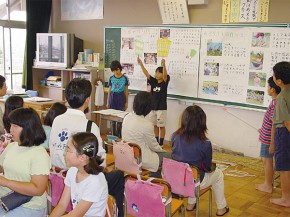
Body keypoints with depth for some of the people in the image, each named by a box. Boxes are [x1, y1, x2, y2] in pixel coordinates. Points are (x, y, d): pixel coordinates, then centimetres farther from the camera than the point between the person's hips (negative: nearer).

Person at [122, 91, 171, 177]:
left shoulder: (127, 117, -2)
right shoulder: (147, 124, -24)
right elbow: (153, 146, -10)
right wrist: (162, 150, 12)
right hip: (140, 160, -8)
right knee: (169, 156, 7)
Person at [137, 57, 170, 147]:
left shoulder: (165, 82, -8)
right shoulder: (153, 81, 4)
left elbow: (165, 75, -27)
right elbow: (146, 74, -5)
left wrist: (164, 65, -43)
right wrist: (141, 64, -18)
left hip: (161, 108, -5)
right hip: (152, 107, 5)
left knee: (161, 126, 4)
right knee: (154, 125, 13)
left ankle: (161, 143, 12)